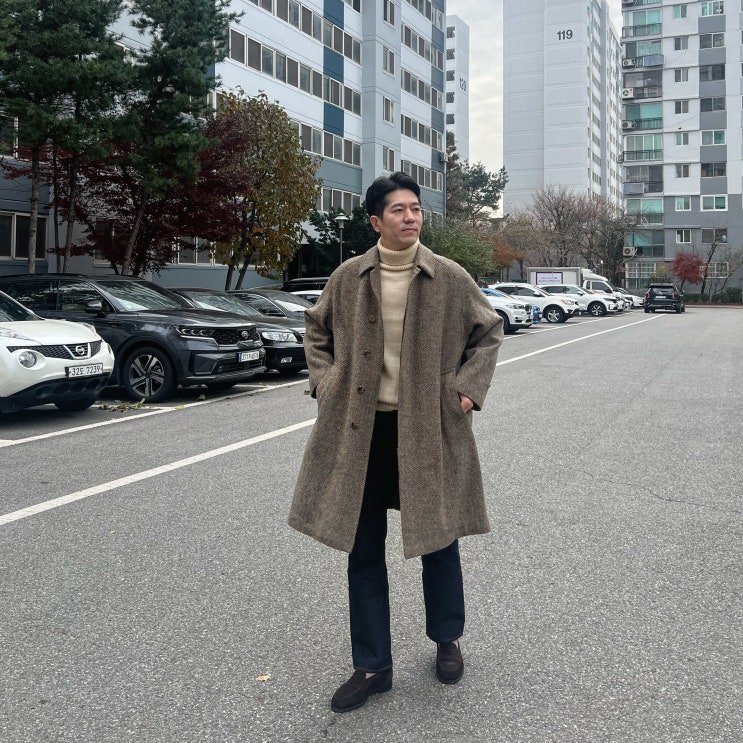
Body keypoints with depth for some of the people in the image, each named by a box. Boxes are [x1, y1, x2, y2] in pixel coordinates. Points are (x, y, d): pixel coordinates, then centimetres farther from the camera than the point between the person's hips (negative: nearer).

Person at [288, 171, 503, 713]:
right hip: (361, 429, 1)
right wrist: (326, 384, 3)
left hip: (430, 426, -1)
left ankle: (447, 641, 37)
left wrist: (468, 388, -1)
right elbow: (318, 331, 15)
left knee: (438, 537, 12)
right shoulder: (348, 278, 0)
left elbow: (489, 331, 9)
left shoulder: (450, 278, -3)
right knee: (364, 548, 7)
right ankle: (373, 666, 22)